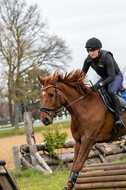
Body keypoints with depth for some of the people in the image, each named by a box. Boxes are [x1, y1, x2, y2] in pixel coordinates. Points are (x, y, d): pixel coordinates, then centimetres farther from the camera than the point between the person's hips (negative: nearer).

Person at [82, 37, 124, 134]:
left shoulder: (106, 57, -33)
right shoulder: (89, 59, -14)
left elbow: (112, 77, -38)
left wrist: (100, 84, -50)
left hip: (116, 76, -7)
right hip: (104, 78, 7)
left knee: (111, 91, -35)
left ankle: (119, 117, -32)